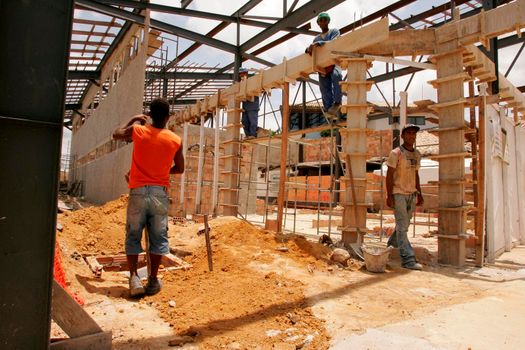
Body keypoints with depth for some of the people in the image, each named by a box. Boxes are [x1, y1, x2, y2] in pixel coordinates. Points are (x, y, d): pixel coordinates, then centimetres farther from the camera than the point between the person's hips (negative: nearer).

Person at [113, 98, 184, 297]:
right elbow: (179, 169, 10)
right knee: (158, 237, 8)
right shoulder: (176, 140, -1)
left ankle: (133, 277, 1)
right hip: (159, 192, 0)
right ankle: (153, 281, 12)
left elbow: (116, 134, 20)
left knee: (133, 236, 11)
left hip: (138, 191, 0)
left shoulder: (137, 130, -2)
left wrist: (133, 120, 29)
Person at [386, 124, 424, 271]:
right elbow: (389, 175, -10)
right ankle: (408, 259, -7)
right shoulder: (396, 153, -7)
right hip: (399, 194, -7)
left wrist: (419, 193, 16)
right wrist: (389, 196, -16)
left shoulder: (417, 154, 13)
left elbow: (416, 175, 20)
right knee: (402, 226, -7)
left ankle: (392, 243, 34)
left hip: (412, 194, 7)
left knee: (404, 224, 14)